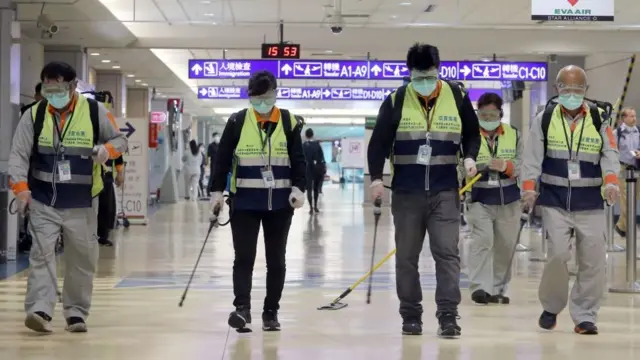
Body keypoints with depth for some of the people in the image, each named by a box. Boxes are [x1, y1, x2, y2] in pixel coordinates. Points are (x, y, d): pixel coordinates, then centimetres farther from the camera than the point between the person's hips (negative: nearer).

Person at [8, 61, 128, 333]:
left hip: (82, 204, 1)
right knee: (41, 253, -12)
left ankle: (76, 312, 20)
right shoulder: (34, 115, -2)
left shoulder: (94, 111, -4)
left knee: (82, 258, 7)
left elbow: (120, 140, 5)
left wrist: (108, 149, -19)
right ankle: (40, 310, -18)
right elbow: (19, 154, -4)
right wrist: (21, 188, -19)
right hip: (43, 202, 0)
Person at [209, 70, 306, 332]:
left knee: (276, 259, 7)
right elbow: (222, 159, 1)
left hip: (279, 203, 1)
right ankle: (242, 308, -12)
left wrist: (298, 188, -10)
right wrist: (217, 191, -5)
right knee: (244, 257, -8)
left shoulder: (289, 122, 1)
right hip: (244, 202, -1)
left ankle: (271, 312, 15)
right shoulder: (237, 122, -1)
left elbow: (298, 160, 3)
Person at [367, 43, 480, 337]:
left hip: (445, 191, 0)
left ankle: (448, 315, -5)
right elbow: (379, 141, 0)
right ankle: (411, 316, 16)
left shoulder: (457, 97, 1)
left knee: (447, 251, -8)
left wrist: (469, 157, -6)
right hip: (406, 192, 0)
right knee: (406, 255, 6)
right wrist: (376, 177, -10)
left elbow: (472, 133, 13)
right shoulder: (396, 101, -2)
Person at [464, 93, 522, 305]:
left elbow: (522, 164, -2)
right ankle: (479, 287, -17)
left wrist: (506, 166, -22)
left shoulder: (514, 135, 5)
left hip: (508, 201, 4)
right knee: (482, 241, -17)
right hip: (479, 200, -4)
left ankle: (497, 289, 23)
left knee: (505, 246, 10)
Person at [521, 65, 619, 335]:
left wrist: (611, 182, -18)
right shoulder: (544, 119, 3)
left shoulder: (599, 119, 4)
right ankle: (551, 306, 12)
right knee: (558, 254, -12)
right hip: (554, 201, -1)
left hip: (590, 204, 1)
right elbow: (532, 156, 2)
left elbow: (610, 154, -1)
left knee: (593, 260, -1)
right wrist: (529, 187, -10)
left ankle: (584, 316, 12)